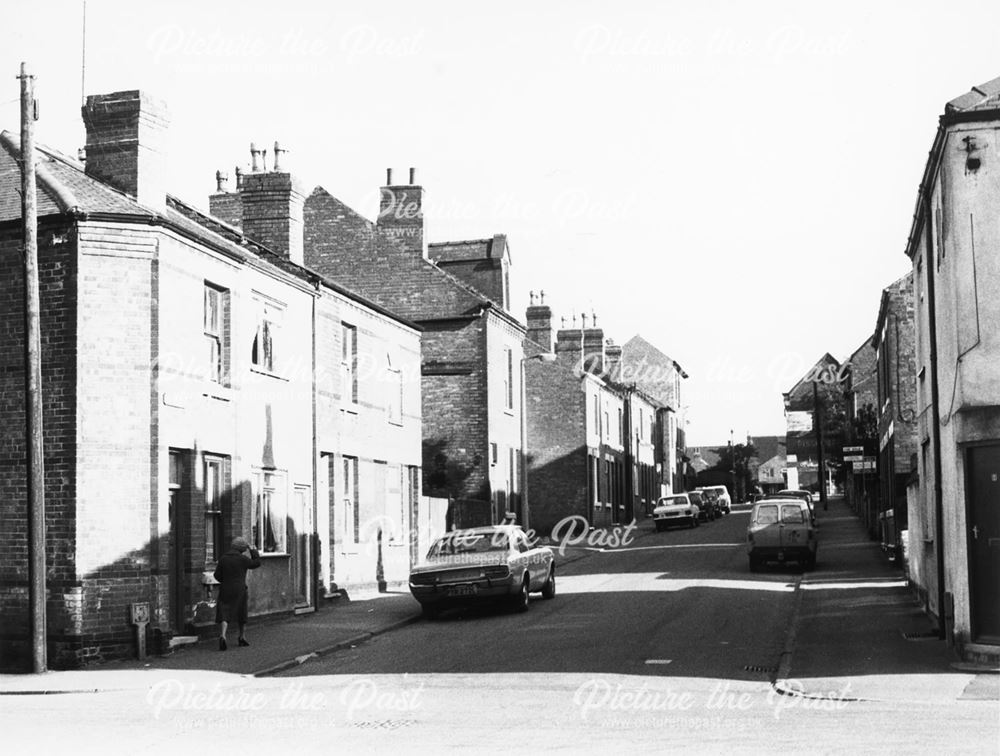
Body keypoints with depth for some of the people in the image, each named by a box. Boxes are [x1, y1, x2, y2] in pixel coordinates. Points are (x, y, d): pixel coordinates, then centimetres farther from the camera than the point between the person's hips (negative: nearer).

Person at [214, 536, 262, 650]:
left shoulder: (223, 558, 0)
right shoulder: (242, 559, -10)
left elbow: (217, 575, 3)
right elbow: (256, 563, 4)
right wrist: (252, 550, 12)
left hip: (225, 590, 1)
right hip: (239, 591, -1)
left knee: (224, 615, -2)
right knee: (241, 614, 17)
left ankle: (222, 636, -26)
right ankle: (242, 637, 27)